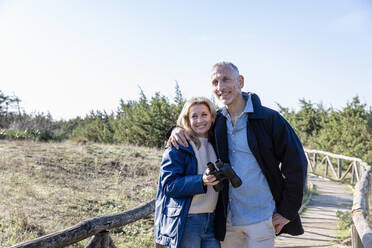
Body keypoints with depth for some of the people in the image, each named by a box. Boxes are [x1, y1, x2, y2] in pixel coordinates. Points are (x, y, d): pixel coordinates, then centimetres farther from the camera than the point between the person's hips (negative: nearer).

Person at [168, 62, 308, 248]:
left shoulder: (269, 118, -9)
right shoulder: (217, 121, 6)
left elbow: (296, 163, -8)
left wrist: (287, 212, -7)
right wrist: (178, 130, -1)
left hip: (261, 218, -4)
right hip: (228, 218, 5)